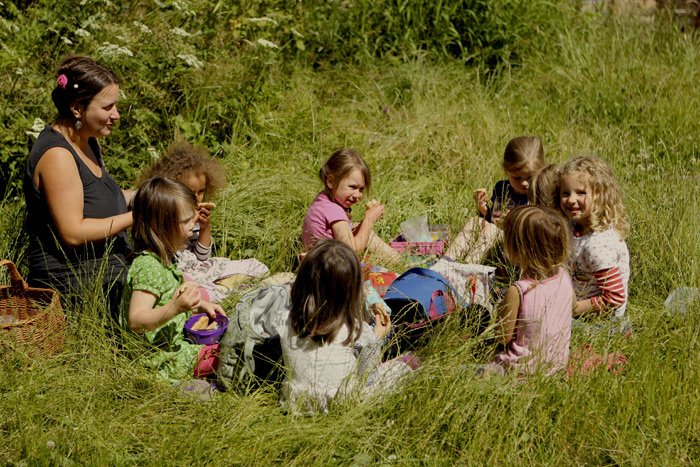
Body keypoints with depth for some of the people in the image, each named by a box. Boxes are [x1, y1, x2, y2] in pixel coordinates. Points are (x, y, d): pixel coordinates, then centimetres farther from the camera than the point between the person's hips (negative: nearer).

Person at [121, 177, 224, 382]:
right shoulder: (148, 266, -24)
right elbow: (135, 320, -32)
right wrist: (174, 308, -44)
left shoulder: (161, 258, 9)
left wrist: (200, 304, 16)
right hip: (168, 361, -10)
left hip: (177, 341, 10)